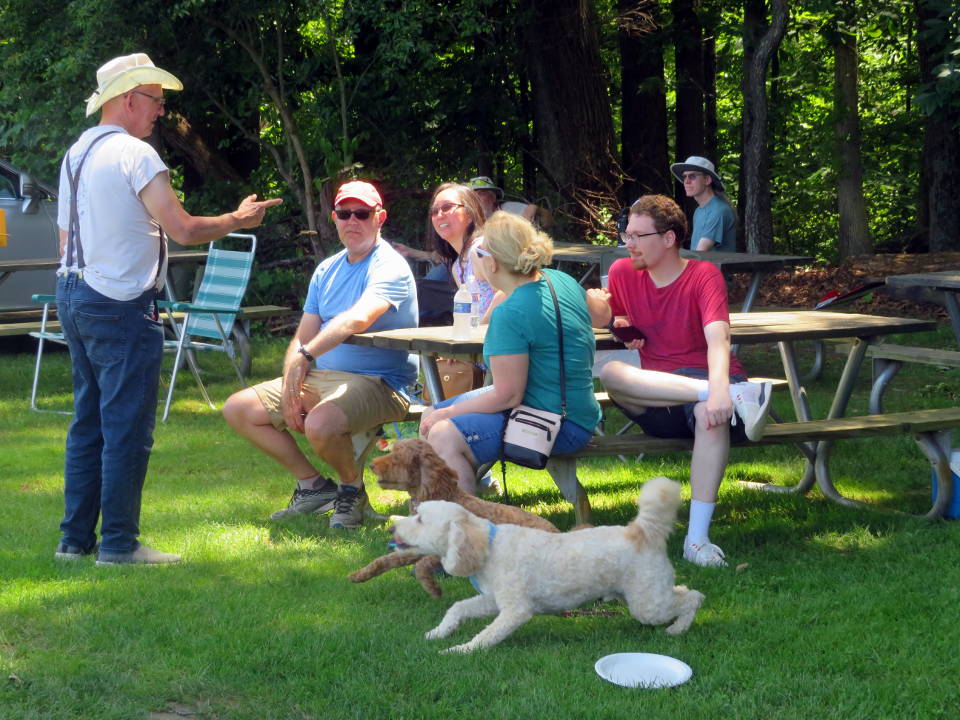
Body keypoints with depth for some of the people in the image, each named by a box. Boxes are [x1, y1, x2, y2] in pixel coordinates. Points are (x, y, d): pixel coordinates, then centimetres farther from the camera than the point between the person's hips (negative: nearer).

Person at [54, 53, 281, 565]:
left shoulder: (75, 154, 15)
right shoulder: (134, 153, -13)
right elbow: (183, 229, -18)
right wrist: (239, 219, -3)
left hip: (74, 294, 9)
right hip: (121, 305, -9)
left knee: (88, 422, 13)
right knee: (127, 426, -4)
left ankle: (74, 538, 16)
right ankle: (118, 543, -1)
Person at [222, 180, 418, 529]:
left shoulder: (389, 267, -12)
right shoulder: (327, 270, 14)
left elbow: (359, 319, -31)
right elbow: (303, 337, 12)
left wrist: (306, 355, -39)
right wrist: (290, 391, -4)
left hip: (376, 382, -9)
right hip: (320, 376, 9)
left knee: (320, 425, -37)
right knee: (238, 409, 4)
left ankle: (352, 488, -4)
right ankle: (313, 485, 8)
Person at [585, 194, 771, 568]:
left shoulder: (703, 275, -7)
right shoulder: (624, 272, 7)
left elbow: (717, 337, -23)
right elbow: (601, 319, 21)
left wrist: (719, 388, -44)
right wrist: (593, 304, -6)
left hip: (708, 380, -4)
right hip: (655, 391, 4)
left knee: (712, 411, -41)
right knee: (610, 373, -29)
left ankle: (697, 537, -42)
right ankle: (736, 396, -41)